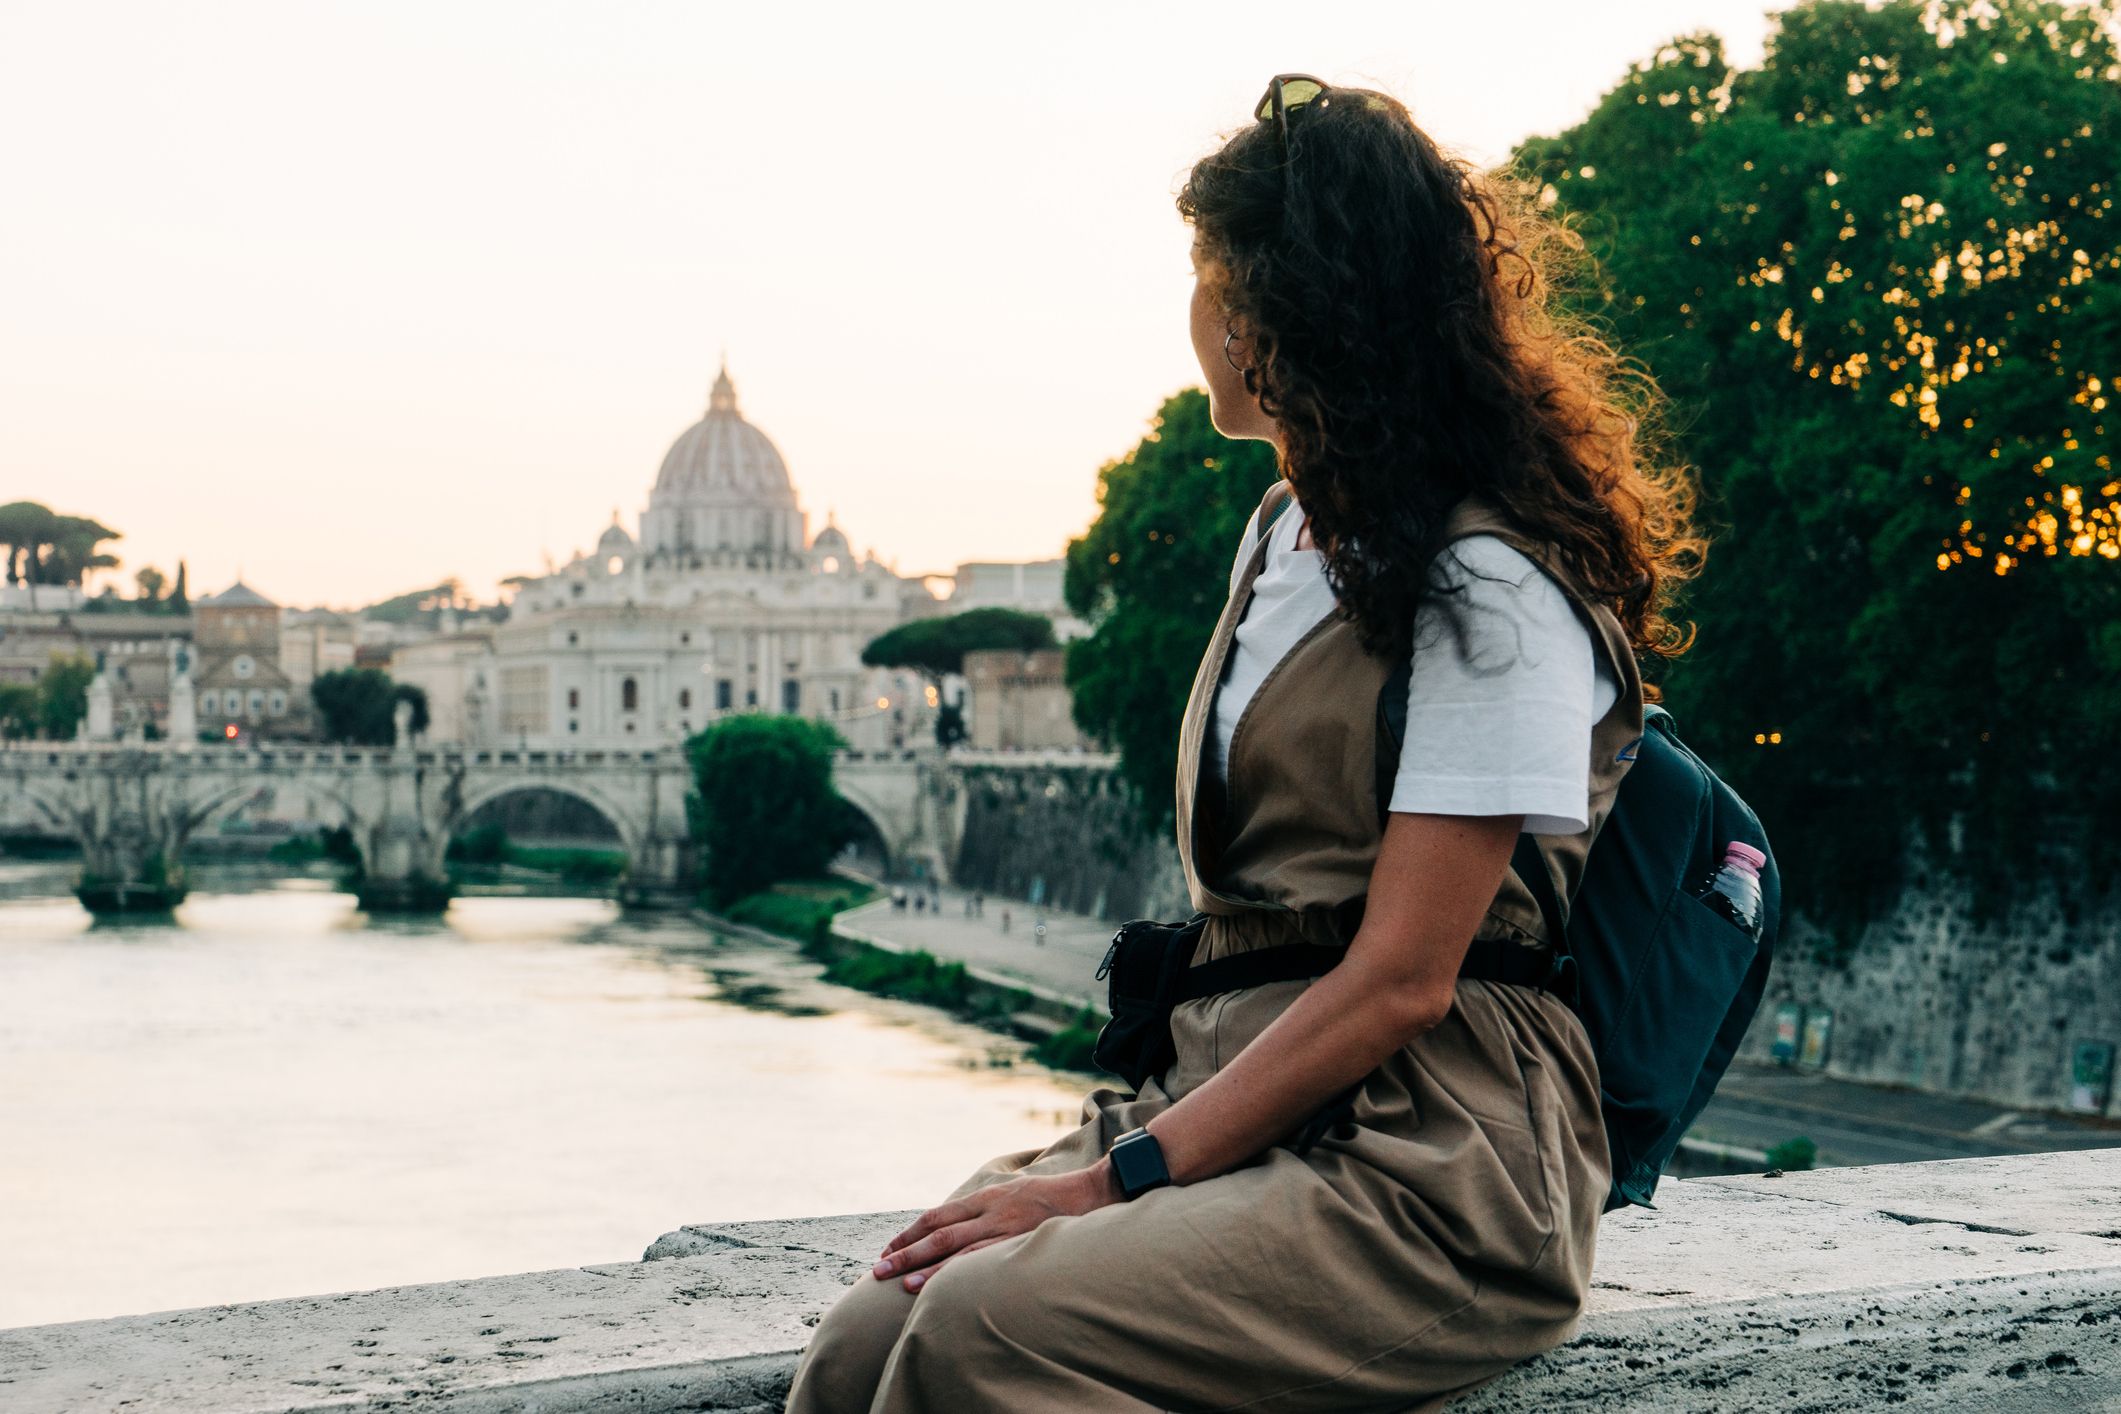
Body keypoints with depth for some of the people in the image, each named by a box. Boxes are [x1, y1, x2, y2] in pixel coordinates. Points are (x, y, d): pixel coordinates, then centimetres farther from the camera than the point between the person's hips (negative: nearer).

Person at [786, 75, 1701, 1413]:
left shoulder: (1489, 592, -9)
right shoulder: (1282, 538, 20)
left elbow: (1400, 981, -14)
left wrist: (1122, 1176, -16)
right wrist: (1126, 1133, 7)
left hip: (1432, 1154, -7)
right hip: (1232, 1090, 7)